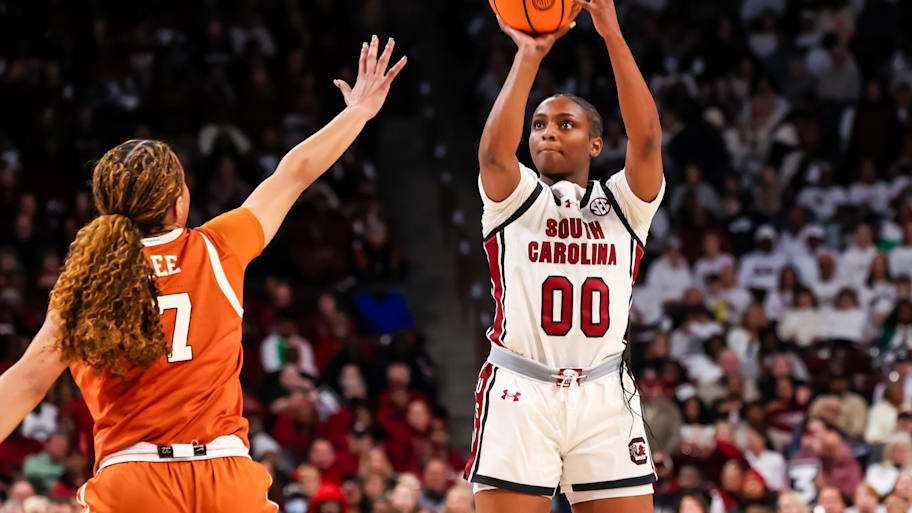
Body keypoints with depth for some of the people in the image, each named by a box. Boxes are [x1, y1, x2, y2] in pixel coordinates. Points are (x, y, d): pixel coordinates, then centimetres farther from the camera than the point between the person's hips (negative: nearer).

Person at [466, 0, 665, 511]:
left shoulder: (624, 204, 11)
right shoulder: (515, 197, 9)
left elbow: (647, 136, -7)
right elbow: (495, 149, -13)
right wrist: (529, 56, -16)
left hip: (604, 396, 1)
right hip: (519, 393, -1)